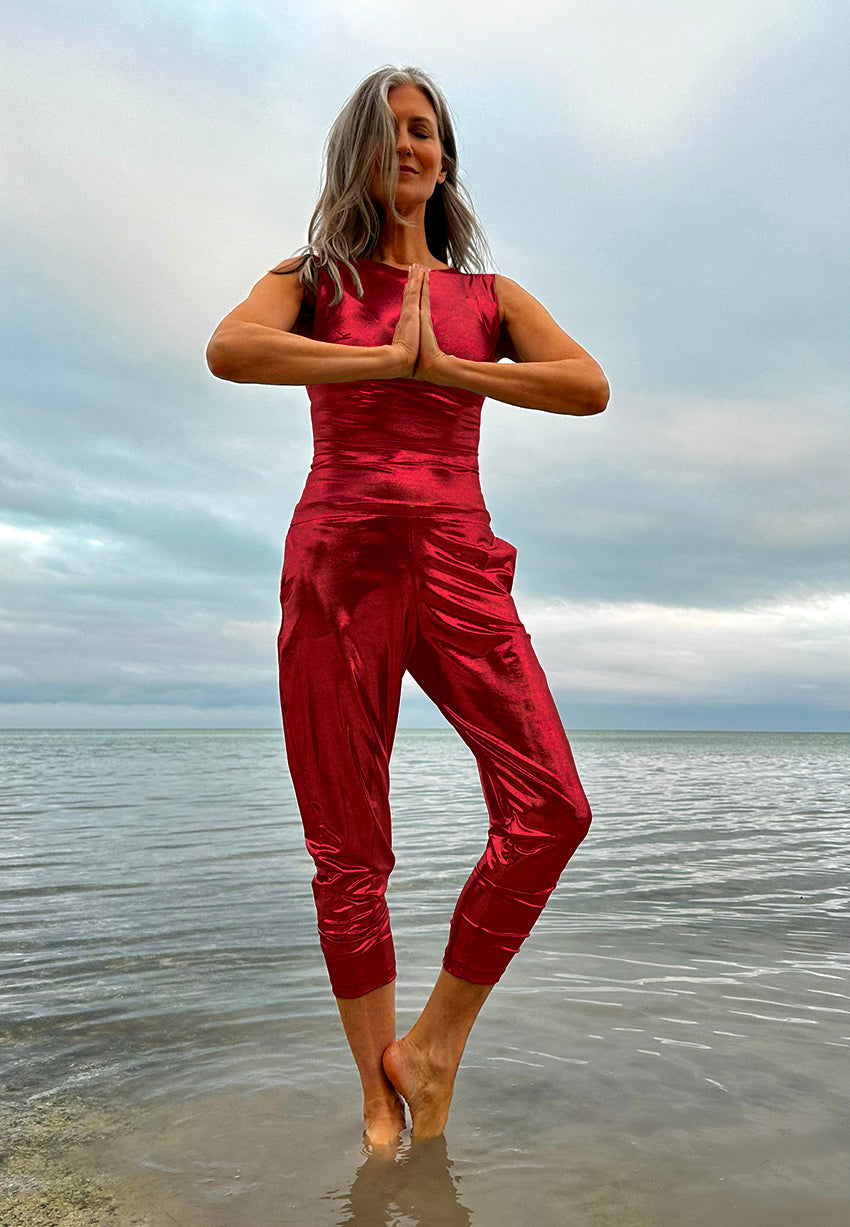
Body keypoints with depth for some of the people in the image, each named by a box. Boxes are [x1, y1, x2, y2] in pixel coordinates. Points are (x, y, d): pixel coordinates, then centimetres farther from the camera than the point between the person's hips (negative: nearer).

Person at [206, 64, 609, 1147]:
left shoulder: (489, 294, 18)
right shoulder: (312, 278, 14)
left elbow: (589, 387, -1)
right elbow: (228, 350, -9)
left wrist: (443, 368, -6)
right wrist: (387, 359, -6)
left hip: (458, 563, 2)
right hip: (339, 560, -1)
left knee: (552, 811, -15)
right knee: (349, 853, 1)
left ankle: (434, 1041, 8)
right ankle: (379, 1098, 21)